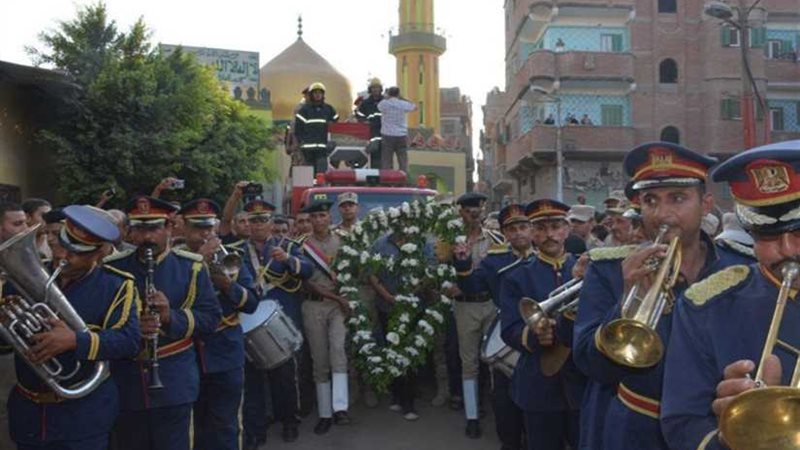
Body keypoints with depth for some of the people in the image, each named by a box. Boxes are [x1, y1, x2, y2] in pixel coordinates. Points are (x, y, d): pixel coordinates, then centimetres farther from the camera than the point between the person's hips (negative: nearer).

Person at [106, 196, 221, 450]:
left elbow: (211, 317, -4)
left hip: (174, 384, -1)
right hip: (126, 385, 2)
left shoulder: (191, 266, -2)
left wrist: (172, 317, -21)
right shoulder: (112, 268, 1)